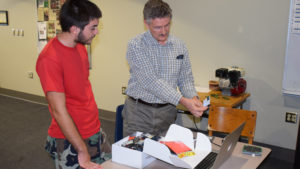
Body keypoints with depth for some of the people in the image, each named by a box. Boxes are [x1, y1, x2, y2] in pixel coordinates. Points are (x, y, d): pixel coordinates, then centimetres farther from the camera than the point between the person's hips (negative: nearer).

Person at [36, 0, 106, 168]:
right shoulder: (50, 59, -22)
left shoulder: (80, 46, 2)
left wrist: (95, 124, 9)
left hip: (94, 131, 7)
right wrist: (83, 152, -19)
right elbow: (59, 111, -22)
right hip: (70, 140, -7)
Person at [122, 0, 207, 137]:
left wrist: (193, 98, -14)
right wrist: (183, 101, -27)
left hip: (167, 111, 3)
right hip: (139, 110, -3)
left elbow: (185, 79, 8)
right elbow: (150, 82, -21)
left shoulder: (180, 46, 2)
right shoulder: (135, 45, -12)